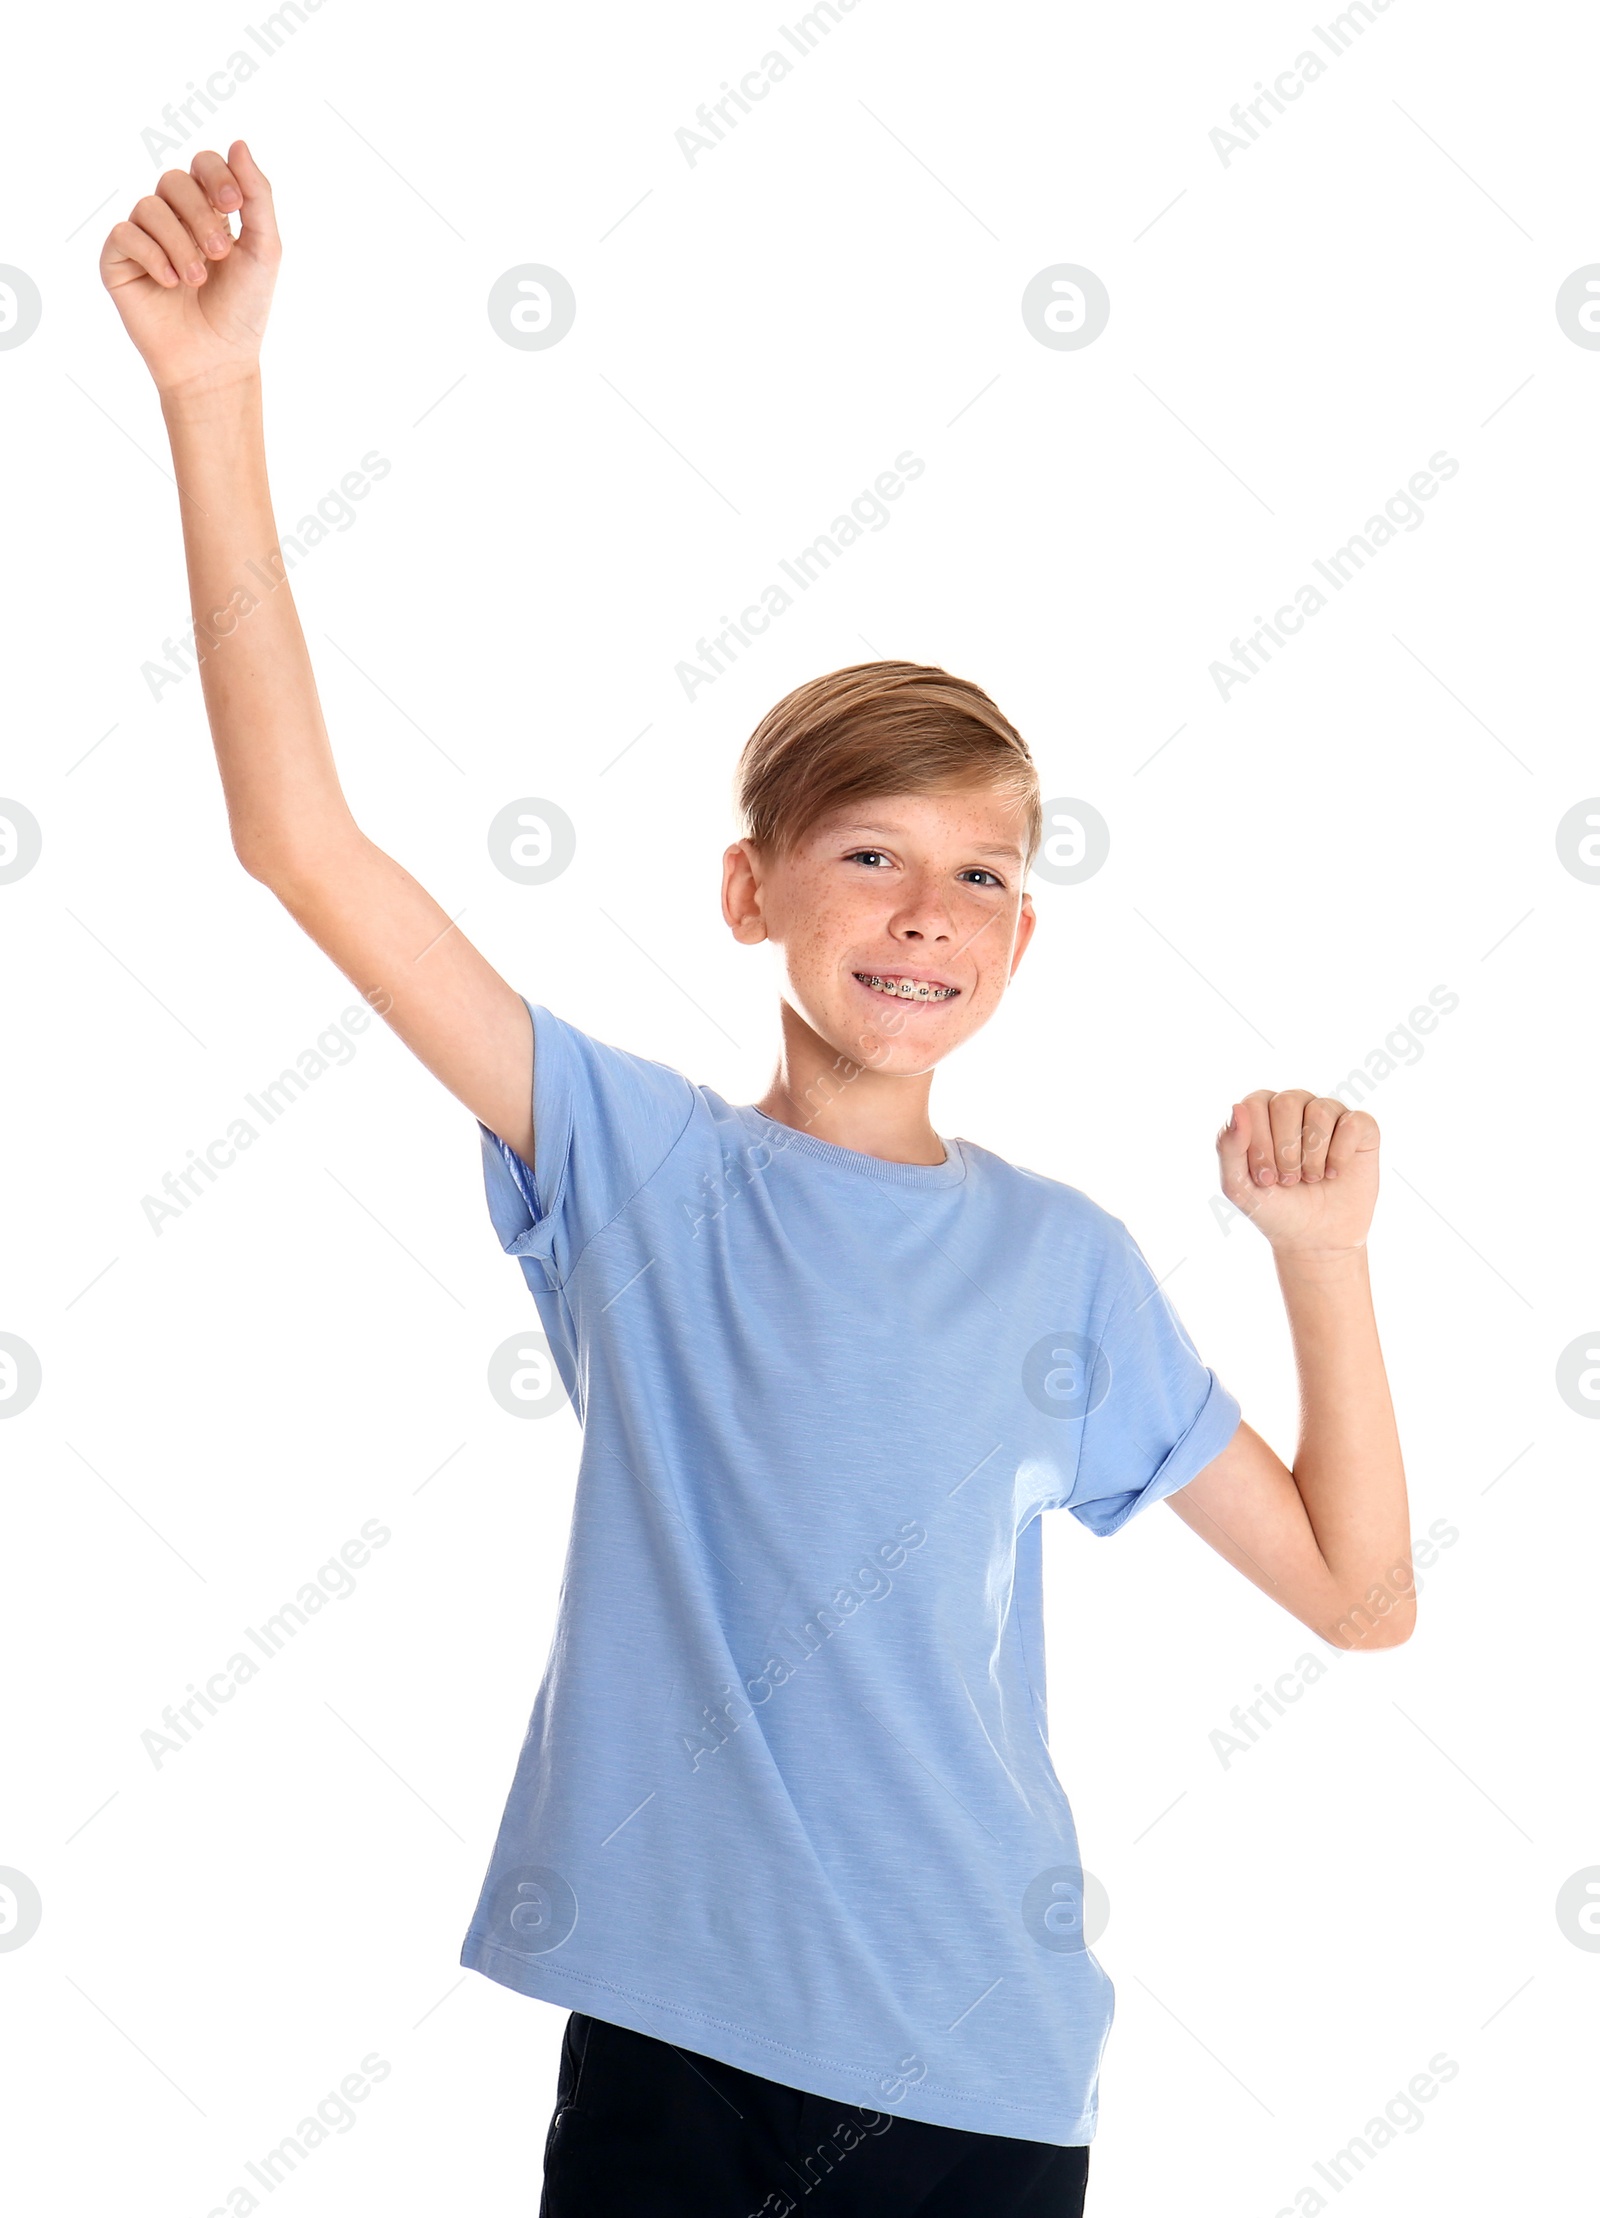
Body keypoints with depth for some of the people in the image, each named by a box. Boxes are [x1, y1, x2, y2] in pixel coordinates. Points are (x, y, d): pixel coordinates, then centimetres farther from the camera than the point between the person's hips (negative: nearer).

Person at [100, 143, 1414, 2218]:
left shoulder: (1070, 1260, 0)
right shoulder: (640, 1168, -5)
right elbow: (302, 840, -13)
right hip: (671, 2033, -1)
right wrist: (214, 393, -18)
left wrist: (1326, 1256, -7)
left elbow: (1359, 1593, 5)